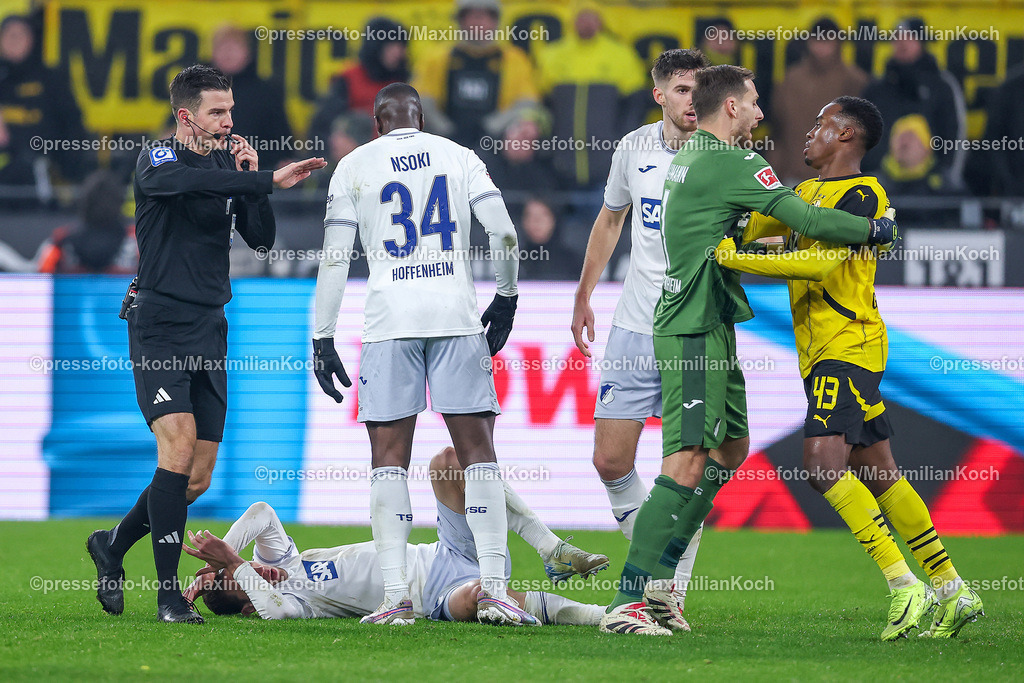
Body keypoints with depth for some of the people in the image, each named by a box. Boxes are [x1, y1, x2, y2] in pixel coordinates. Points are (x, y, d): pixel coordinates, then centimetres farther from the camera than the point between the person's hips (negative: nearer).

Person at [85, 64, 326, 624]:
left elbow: (261, 238, 8)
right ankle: (168, 594, -15)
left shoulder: (229, 164, 12)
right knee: (179, 444, -20)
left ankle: (113, 546, 28)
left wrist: (249, 179, -7)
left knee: (197, 478, 4)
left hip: (209, 334, 6)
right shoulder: (157, 162, -8)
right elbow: (188, 180, -31)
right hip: (160, 327, -6)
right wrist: (269, 180, -36)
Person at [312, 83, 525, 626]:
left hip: (390, 321, -1)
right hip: (457, 316, 1)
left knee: (389, 455, 3)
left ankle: (395, 595, -5)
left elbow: (334, 259, 3)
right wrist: (506, 299, 18)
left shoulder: (354, 168, 8)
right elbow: (503, 233, 3)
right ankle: (494, 587, -5)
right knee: (476, 448, 4)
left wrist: (322, 338, 6)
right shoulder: (458, 158, 11)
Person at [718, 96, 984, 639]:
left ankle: (905, 587, -21)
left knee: (824, 464, -22)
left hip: (849, 345, -9)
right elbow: (751, 228, 24)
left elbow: (819, 265, -22)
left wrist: (734, 257, -22)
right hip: (820, 351, 9)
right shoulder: (806, 193, 19)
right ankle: (952, 591, 12)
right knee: (879, 476, 8)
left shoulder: (863, 195, -10)